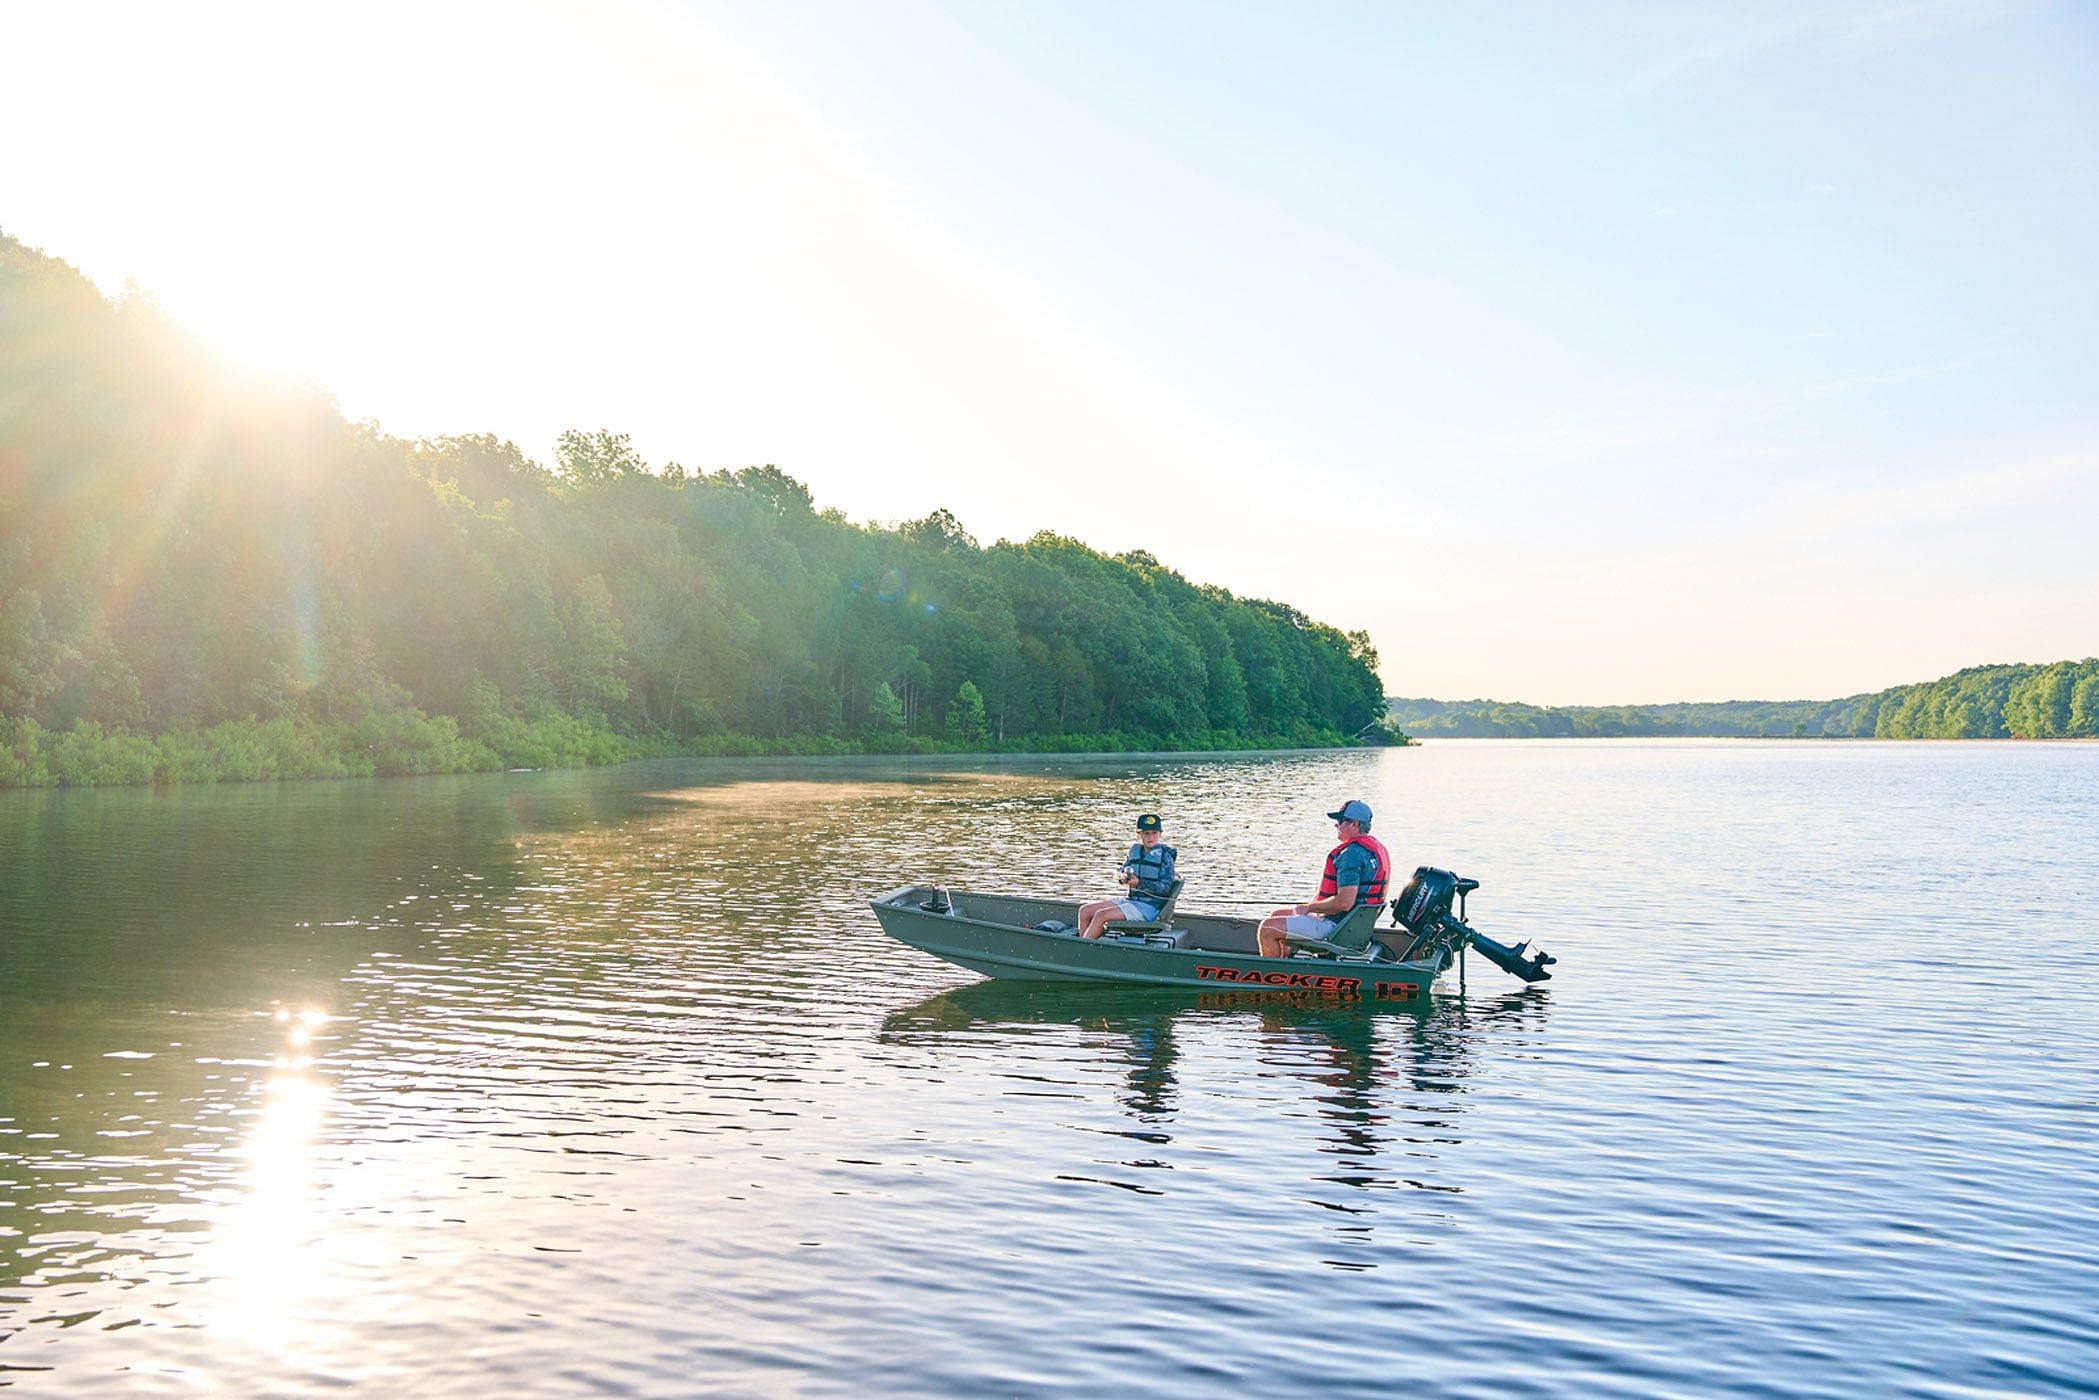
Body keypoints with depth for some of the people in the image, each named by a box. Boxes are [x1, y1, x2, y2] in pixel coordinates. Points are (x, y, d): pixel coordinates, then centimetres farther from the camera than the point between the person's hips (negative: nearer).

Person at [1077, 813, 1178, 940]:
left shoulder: (1165, 855, -9)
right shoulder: (1135, 851, 10)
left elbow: (1166, 888, -15)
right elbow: (1118, 874, 12)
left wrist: (1140, 883, -26)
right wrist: (1121, 877, -13)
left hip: (1151, 906, -8)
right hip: (1132, 901, 8)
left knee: (1101, 915, -23)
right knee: (1085, 910, -2)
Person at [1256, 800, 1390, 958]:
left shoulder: (1351, 854, -22)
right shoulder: (1376, 846, 11)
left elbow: (1344, 903, -29)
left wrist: (1308, 908, -14)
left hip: (1336, 926, -11)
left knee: (1267, 928, -10)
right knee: (1276, 915, 20)